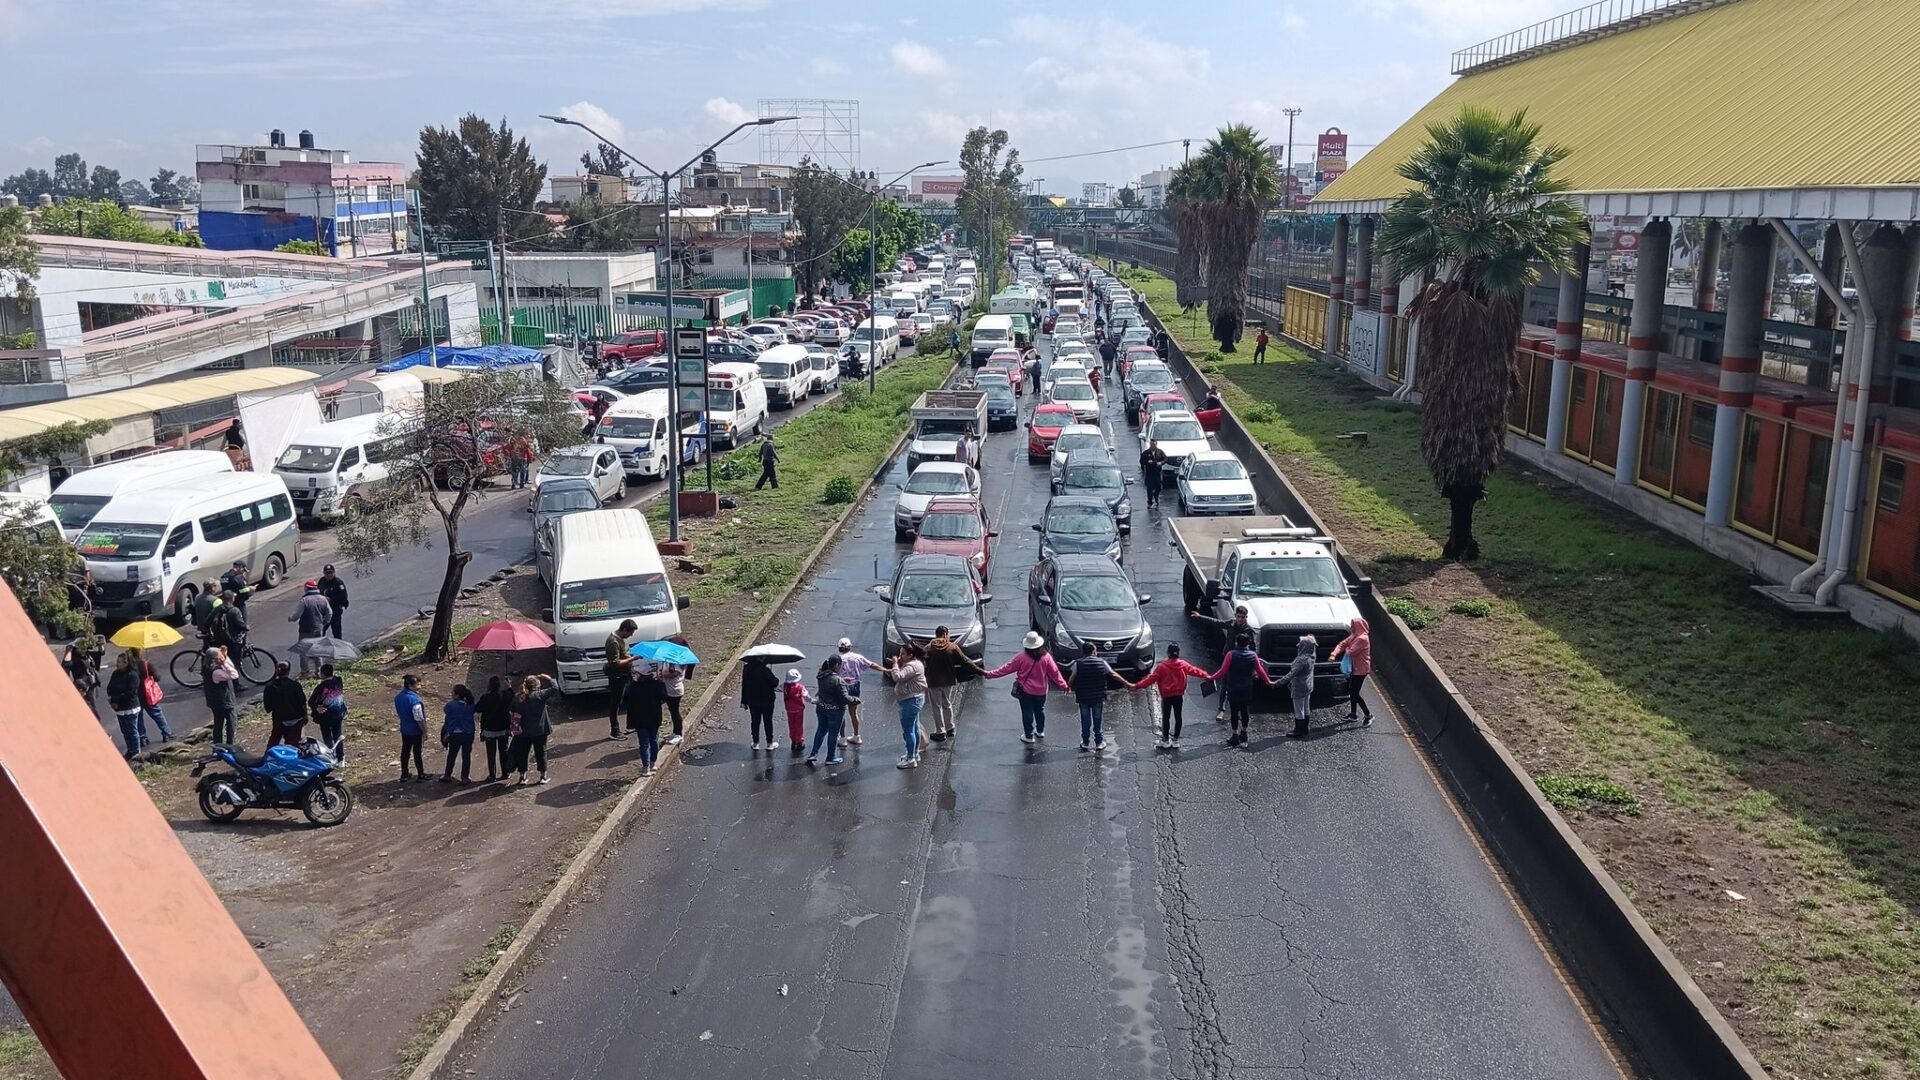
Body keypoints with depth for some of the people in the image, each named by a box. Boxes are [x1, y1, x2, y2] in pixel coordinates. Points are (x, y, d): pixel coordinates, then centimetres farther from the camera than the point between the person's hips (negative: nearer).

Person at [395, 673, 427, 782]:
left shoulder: (398, 697, -3)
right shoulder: (414, 700, -28)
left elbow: (396, 713, 9)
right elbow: (419, 719, -24)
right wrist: (424, 732, -14)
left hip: (404, 729, 7)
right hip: (415, 731, -7)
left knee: (405, 751, 17)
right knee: (417, 753, 6)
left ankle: (404, 775, 26)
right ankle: (421, 776, 18)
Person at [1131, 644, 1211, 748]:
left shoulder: (1162, 666, -16)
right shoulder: (1183, 665, -4)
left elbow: (1151, 678, -16)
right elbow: (1194, 671, 10)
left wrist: (1137, 686, -12)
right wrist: (1206, 675, 27)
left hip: (1166, 696, -3)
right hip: (1179, 696, 3)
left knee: (1166, 717, 6)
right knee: (1178, 716, 11)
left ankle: (1165, 741, 13)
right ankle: (1175, 740, 18)